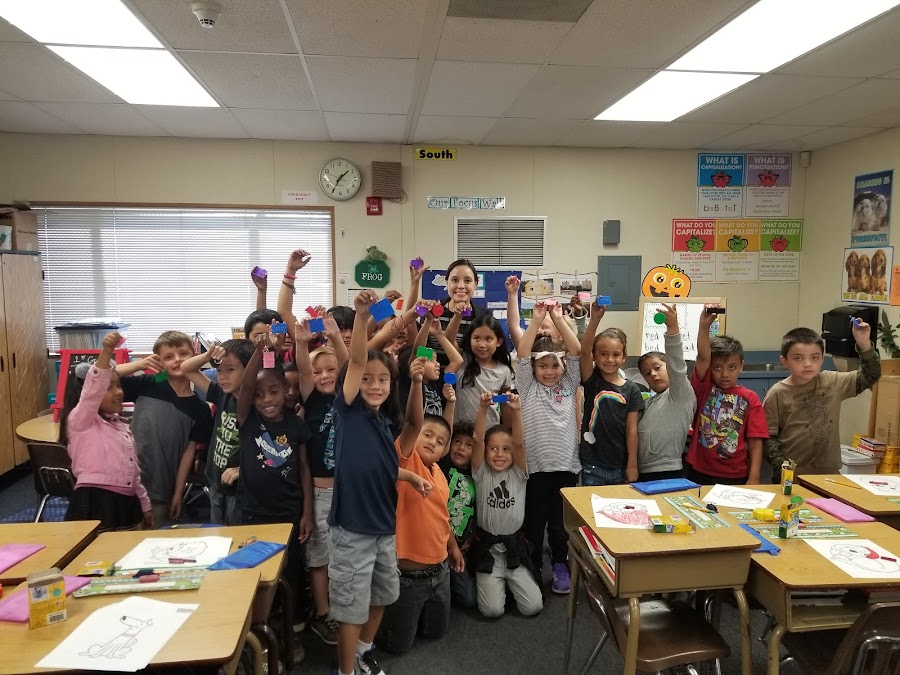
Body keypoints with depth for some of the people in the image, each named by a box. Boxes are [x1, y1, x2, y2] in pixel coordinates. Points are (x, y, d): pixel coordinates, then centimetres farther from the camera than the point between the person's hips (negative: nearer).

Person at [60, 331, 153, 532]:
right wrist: (106, 352, -39)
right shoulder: (79, 421, -6)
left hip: (126, 503, 8)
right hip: (95, 505, -7)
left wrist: (145, 505, 18)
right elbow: (93, 389, -26)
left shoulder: (121, 425, 17)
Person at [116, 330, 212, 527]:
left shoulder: (199, 409, 0)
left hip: (162, 491, 1)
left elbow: (189, 450, 0)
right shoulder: (146, 385, -1)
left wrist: (178, 492, -1)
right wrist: (139, 364, -14)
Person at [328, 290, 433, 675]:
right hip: (352, 526, -7)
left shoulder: (387, 422, 6)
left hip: (384, 524, 7)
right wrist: (361, 315, -38)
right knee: (352, 603, 6)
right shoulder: (348, 410, -11)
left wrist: (409, 476, 5)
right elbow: (355, 360, -27)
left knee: (382, 595, 23)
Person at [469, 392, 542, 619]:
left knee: (533, 607, -6)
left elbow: (519, 443, -21)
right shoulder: (481, 474, -5)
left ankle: (513, 583, 25)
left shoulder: (518, 474, -3)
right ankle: (490, 583, 22)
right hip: (487, 547, -1)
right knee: (492, 610, -10)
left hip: (515, 546, 1)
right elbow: (478, 440, -20)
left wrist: (516, 411, -37)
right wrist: (483, 409, -36)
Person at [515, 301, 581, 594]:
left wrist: (559, 320, -14)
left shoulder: (569, 385, 6)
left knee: (560, 521, 13)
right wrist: (537, 320, -19)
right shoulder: (527, 386, 1)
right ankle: (533, 568, 27)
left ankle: (560, 566, 32)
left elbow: (577, 352, -6)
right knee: (534, 520, 10)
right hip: (535, 465, -1)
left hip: (565, 464, 2)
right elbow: (522, 354, -12)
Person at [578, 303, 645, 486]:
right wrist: (594, 320, -31)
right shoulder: (592, 381, -2)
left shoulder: (631, 390, 1)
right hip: (591, 465, -1)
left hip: (620, 467, 1)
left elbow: (632, 430, 1)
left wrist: (632, 465, 0)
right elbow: (584, 351, -19)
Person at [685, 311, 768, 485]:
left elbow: (755, 442, -3)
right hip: (700, 473, 0)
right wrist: (704, 327, -31)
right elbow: (703, 358, -18)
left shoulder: (750, 399, 0)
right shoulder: (704, 388, -1)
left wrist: (753, 479, -10)